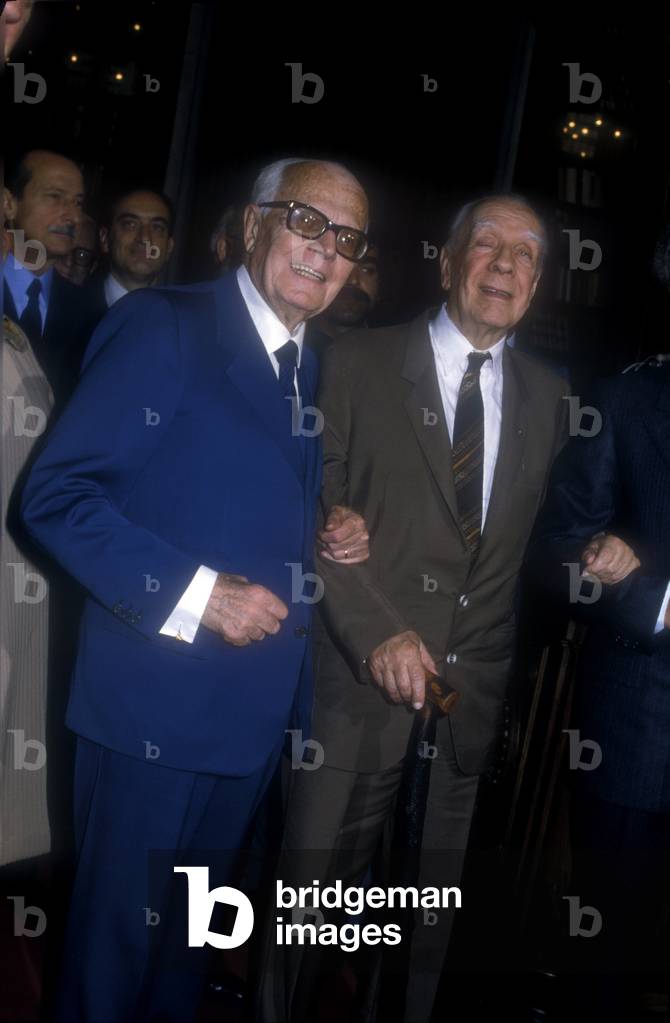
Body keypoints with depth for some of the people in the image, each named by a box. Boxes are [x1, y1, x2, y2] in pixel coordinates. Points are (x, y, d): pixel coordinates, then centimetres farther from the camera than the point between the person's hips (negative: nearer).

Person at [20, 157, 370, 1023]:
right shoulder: (161, 325, -11)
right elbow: (56, 493, -17)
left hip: (257, 705, 7)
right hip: (158, 698, -7)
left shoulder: (310, 369, 13)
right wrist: (193, 593, -22)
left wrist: (334, 537, 2)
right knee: (117, 936, 9)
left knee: (190, 931, 23)